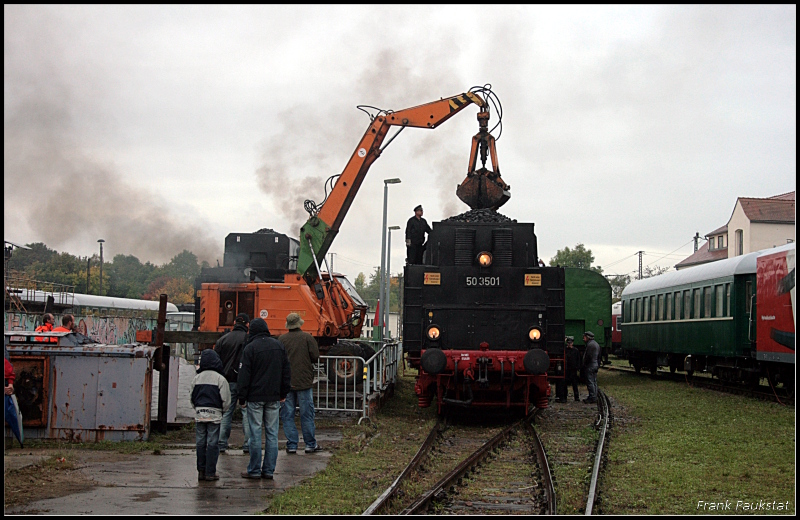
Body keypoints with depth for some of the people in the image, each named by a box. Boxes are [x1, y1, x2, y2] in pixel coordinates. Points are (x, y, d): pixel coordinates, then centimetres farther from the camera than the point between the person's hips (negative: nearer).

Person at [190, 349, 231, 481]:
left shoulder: (196, 378, 5)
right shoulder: (220, 378, -7)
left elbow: (192, 397, 13)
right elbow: (226, 400, -6)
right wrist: (221, 409, 13)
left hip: (199, 413, 4)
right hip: (214, 414, -4)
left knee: (200, 443, 10)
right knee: (213, 443, 1)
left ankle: (201, 471, 12)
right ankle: (210, 472, 0)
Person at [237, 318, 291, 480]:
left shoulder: (250, 347, -7)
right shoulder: (278, 345, 8)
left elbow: (244, 374, -7)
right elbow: (286, 371, 13)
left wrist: (242, 397, -1)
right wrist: (283, 393, 19)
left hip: (255, 397, -4)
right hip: (274, 397, 4)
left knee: (255, 433, 0)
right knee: (272, 433, 6)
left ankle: (254, 470, 3)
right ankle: (269, 470, 8)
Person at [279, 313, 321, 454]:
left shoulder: (281, 340, -1)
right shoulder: (307, 337, -4)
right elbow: (315, 356, -5)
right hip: (304, 381, -1)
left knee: (287, 415, 5)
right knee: (306, 414, 6)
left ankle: (291, 445, 4)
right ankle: (310, 444, 11)